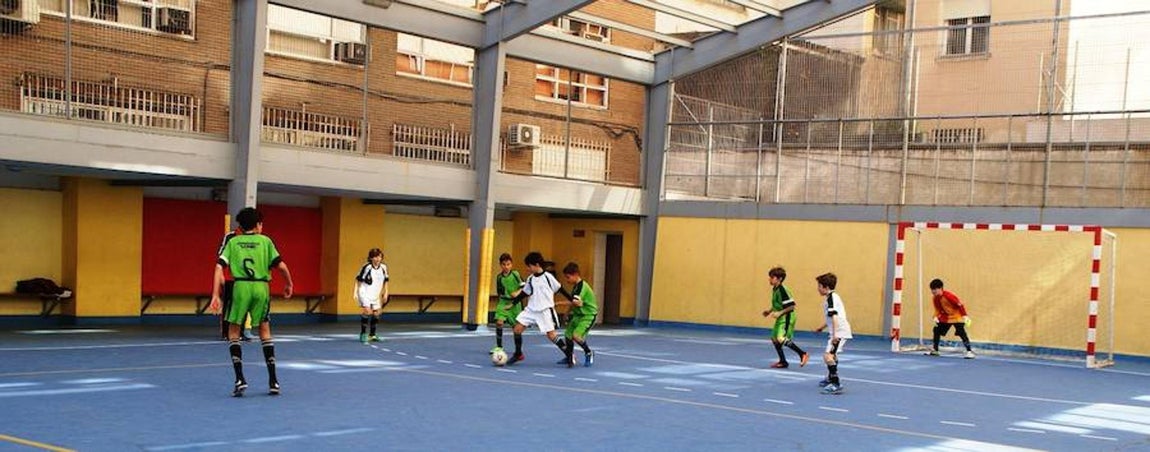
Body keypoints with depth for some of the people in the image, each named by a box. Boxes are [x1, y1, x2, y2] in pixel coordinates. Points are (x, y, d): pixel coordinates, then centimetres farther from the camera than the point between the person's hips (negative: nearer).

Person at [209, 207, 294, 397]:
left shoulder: (233, 242, 11)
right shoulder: (265, 241, 9)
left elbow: (219, 268, 1)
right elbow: (281, 265, 3)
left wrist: (215, 295, -1)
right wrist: (288, 284, 19)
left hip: (241, 286, 0)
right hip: (261, 287, 1)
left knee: (233, 332, 13)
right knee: (265, 330, 15)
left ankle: (240, 378, -1)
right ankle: (273, 381, 12)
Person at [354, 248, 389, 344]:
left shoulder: (383, 267, -2)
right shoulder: (366, 267, -16)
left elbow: (386, 281, 12)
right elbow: (358, 279, -7)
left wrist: (385, 293, 9)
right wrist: (356, 292, -8)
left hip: (376, 294, 6)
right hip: (365, 293, -6)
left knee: (376, 313, 6)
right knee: (368, 311, -20)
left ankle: (372, 335, 20)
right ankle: (363, 333, -10)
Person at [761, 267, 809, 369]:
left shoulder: (782, 290, -20)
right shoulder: (774, 289, 9)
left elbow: (791, 306, -21)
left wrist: (780, 313, -25)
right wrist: (770, 311, 13)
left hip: (787, 317, -10)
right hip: (780, 318, 10)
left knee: (782, 339, -21)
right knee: (774, 339, 12)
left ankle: (802, 354, -10)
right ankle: (783, 361, 24)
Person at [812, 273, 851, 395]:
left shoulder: (831, 298, -15)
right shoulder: (833, 297, 17)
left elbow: (834, 317, -25)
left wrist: (834, 334, -30)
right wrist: (822, 327, 36)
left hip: (839, 332, -11)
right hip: (839, 332, 11)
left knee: (828, 355, -22)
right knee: (832, 354, 29)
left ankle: (836, 384, -28)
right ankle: (830, 378, 49)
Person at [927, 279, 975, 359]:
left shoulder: (948, 295, -28)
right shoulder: (936, 298, -3)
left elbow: (960, 304, -22)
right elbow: (938, 309, 9)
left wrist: (965, 315, -24)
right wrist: (936, 317, -10)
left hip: (957, 317, -8)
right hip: (946, 317, 8)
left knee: (961, 333, -20)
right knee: (937, 330, 10)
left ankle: (969, 351, -19)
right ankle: (935, 350, 24)